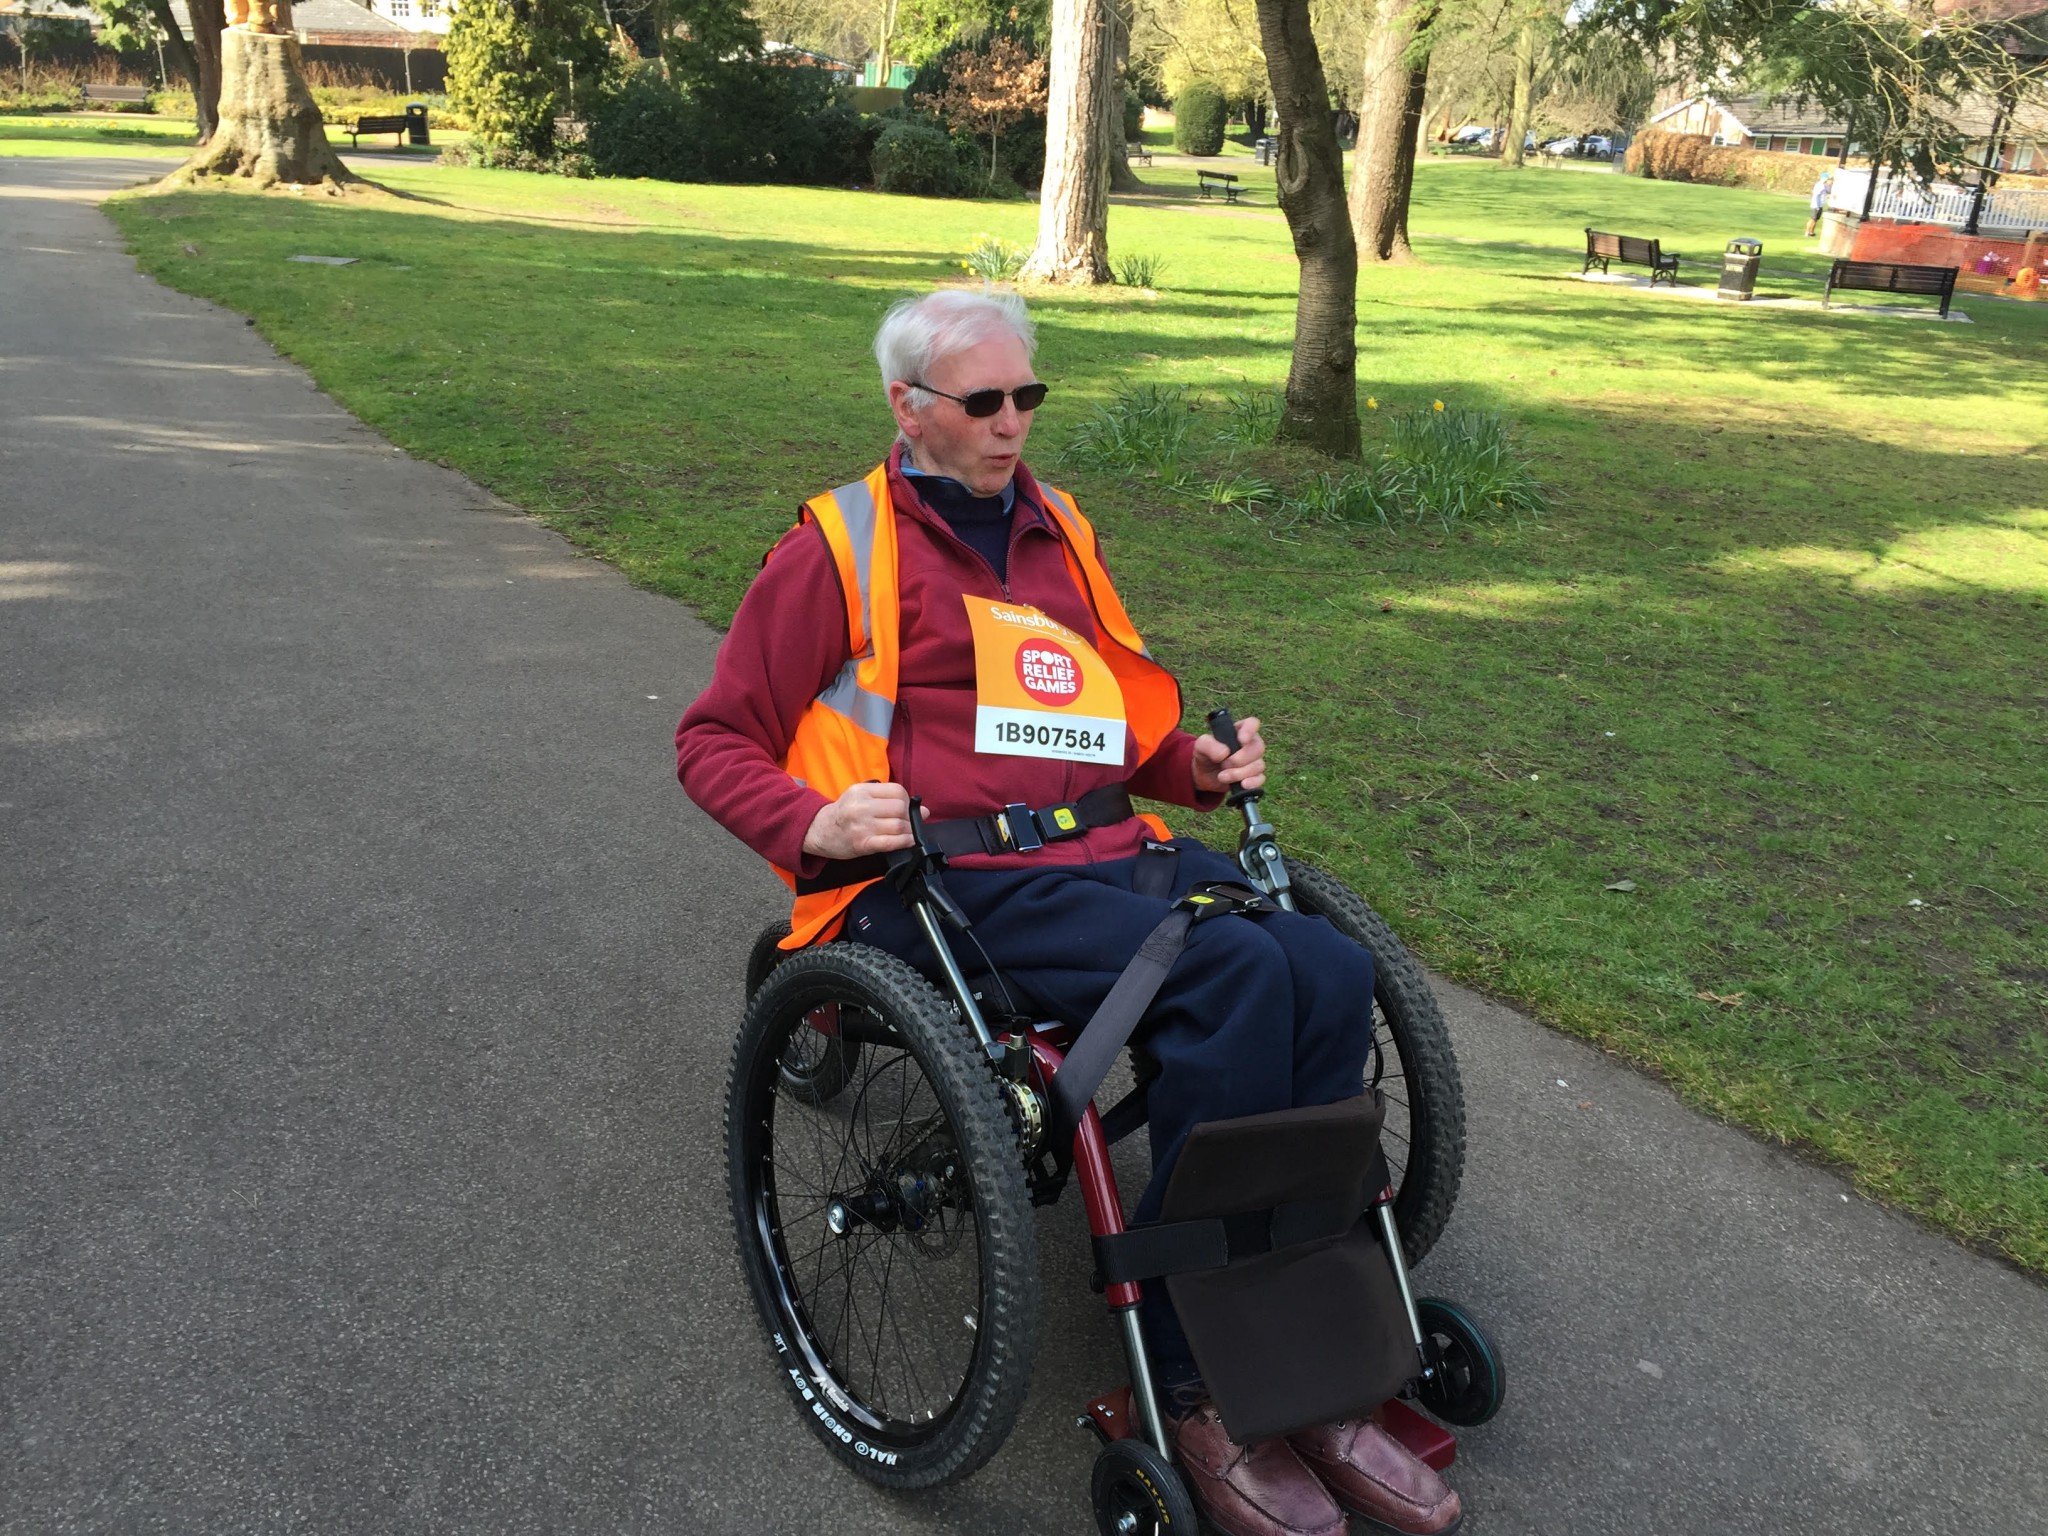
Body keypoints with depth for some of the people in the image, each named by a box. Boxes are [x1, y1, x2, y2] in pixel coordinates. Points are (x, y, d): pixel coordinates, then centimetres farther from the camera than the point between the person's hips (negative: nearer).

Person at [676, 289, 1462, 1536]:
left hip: (1106, 848, 6)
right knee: (1237, 974, -29)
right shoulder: (840, 546, 5)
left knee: (1330, 971, -22)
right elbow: (716, 741, 5)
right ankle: (1194, 1379, -16)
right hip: (948, 881, -6)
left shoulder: (1059, 530, 22)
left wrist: (1197, 764, 14)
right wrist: (813, 826, -14)